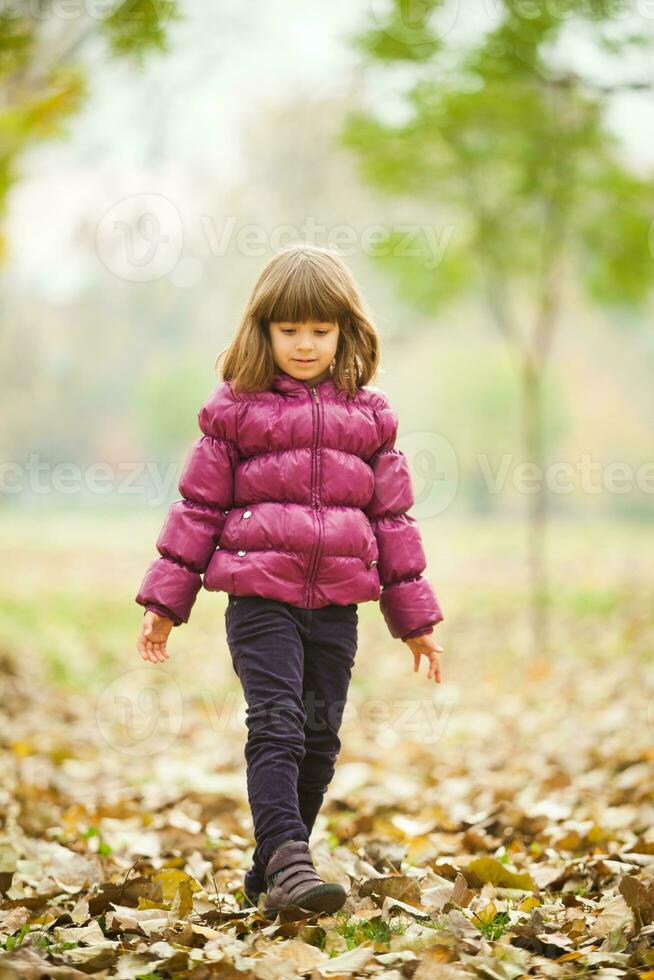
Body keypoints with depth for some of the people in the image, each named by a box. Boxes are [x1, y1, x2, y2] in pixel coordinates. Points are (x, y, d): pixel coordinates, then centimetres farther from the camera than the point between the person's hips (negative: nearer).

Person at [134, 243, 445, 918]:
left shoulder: (368, 414, 10)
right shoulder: (235, 409, 3)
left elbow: (392, 515, 14)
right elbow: (198, 506, 6)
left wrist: (415, 618, 14)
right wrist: (163, 603, 3)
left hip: (337, 605, 3)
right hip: (260, 598, -3)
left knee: (319, 738, 7)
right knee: (276, 725, -15)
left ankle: (270, 874, 19)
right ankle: (288, 862, -19)